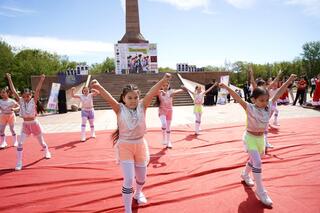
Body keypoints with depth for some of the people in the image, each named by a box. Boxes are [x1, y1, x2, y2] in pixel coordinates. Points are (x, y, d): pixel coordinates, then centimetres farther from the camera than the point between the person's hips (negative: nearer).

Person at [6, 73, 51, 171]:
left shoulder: (33, 101, -13)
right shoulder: (20, 101, -6)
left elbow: (37, 90, -24)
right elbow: (13, 91, -10)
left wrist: (41, 80, -33)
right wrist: (9, 79, -13)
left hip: (34, 124, -2)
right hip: (25, 125, 2)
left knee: (41, 142, 15)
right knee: (20, 143, -9)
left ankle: (47, 152, 44)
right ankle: (19, 163, 2)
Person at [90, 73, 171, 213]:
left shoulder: (142, 106, -7)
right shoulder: (120, 109, -11)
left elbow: (151, 93, -22)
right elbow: (108, 98, -28)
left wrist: (163, 81, -37)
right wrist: (98, 87, -47)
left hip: (140, 145, 3)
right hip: (125, 146, -3)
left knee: (142, 177, 18)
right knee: (128, 179, -7)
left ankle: (138, 193, 52)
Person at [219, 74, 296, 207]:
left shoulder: (268, 106, -7)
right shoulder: (250, 108, -21)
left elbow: (279, 93, -3)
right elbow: (238, 99, -34)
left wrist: (289, 81, 0)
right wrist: (227, 88, -46)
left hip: (261, 138, 6)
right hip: (250, 138, -6)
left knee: (254, 160, 22)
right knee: (257, 163, -11)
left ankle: (245, 175, 50)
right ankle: (260, 191, 3)